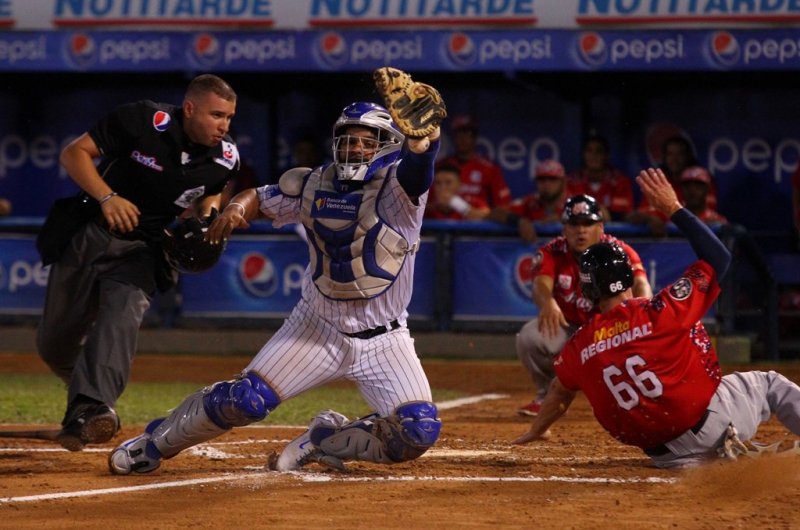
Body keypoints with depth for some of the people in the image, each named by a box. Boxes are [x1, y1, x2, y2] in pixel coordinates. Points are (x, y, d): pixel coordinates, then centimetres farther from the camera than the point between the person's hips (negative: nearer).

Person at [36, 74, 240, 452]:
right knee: (54, 345, 8)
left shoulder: (225, 159, -7)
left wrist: (206, 217, -7)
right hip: (88, 236, 0)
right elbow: (74, 152, -13)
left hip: (140, 250, 0)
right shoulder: (143, 121, -18)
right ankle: (93, 391, 38)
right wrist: (107, 197, -26)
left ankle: (88, 410, -47)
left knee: (121, 319, -30)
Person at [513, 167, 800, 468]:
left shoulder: (579, 347, -1)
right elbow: (718, 258, -8)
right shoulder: (662, 312, -13)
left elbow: (559, 393, 18)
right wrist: (674, 209, -2)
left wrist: (537, 431, 37)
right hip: (709, 421, -3)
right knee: (770, 384, 17)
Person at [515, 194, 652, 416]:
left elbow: (640, 283, -35)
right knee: (529, 337, -29)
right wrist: (547, 302, -62)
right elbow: (541, 283, -36)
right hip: (566, 326, 1)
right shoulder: (551, 253, -16)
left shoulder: (619, 251, -18)